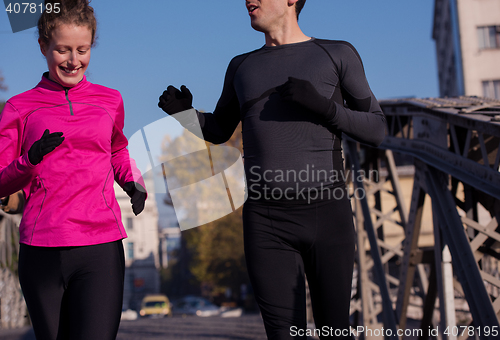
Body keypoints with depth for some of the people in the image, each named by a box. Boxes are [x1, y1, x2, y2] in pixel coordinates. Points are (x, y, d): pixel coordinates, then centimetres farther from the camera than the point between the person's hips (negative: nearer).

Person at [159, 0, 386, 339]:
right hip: (267, 224, 2)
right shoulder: (243, 67, 17)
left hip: (327, 216, -2)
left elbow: (376, 131, 4)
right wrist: (184, 111, 7)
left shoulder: (338, 54, 7)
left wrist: (323, 106, -14)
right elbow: (218, 131, 29)